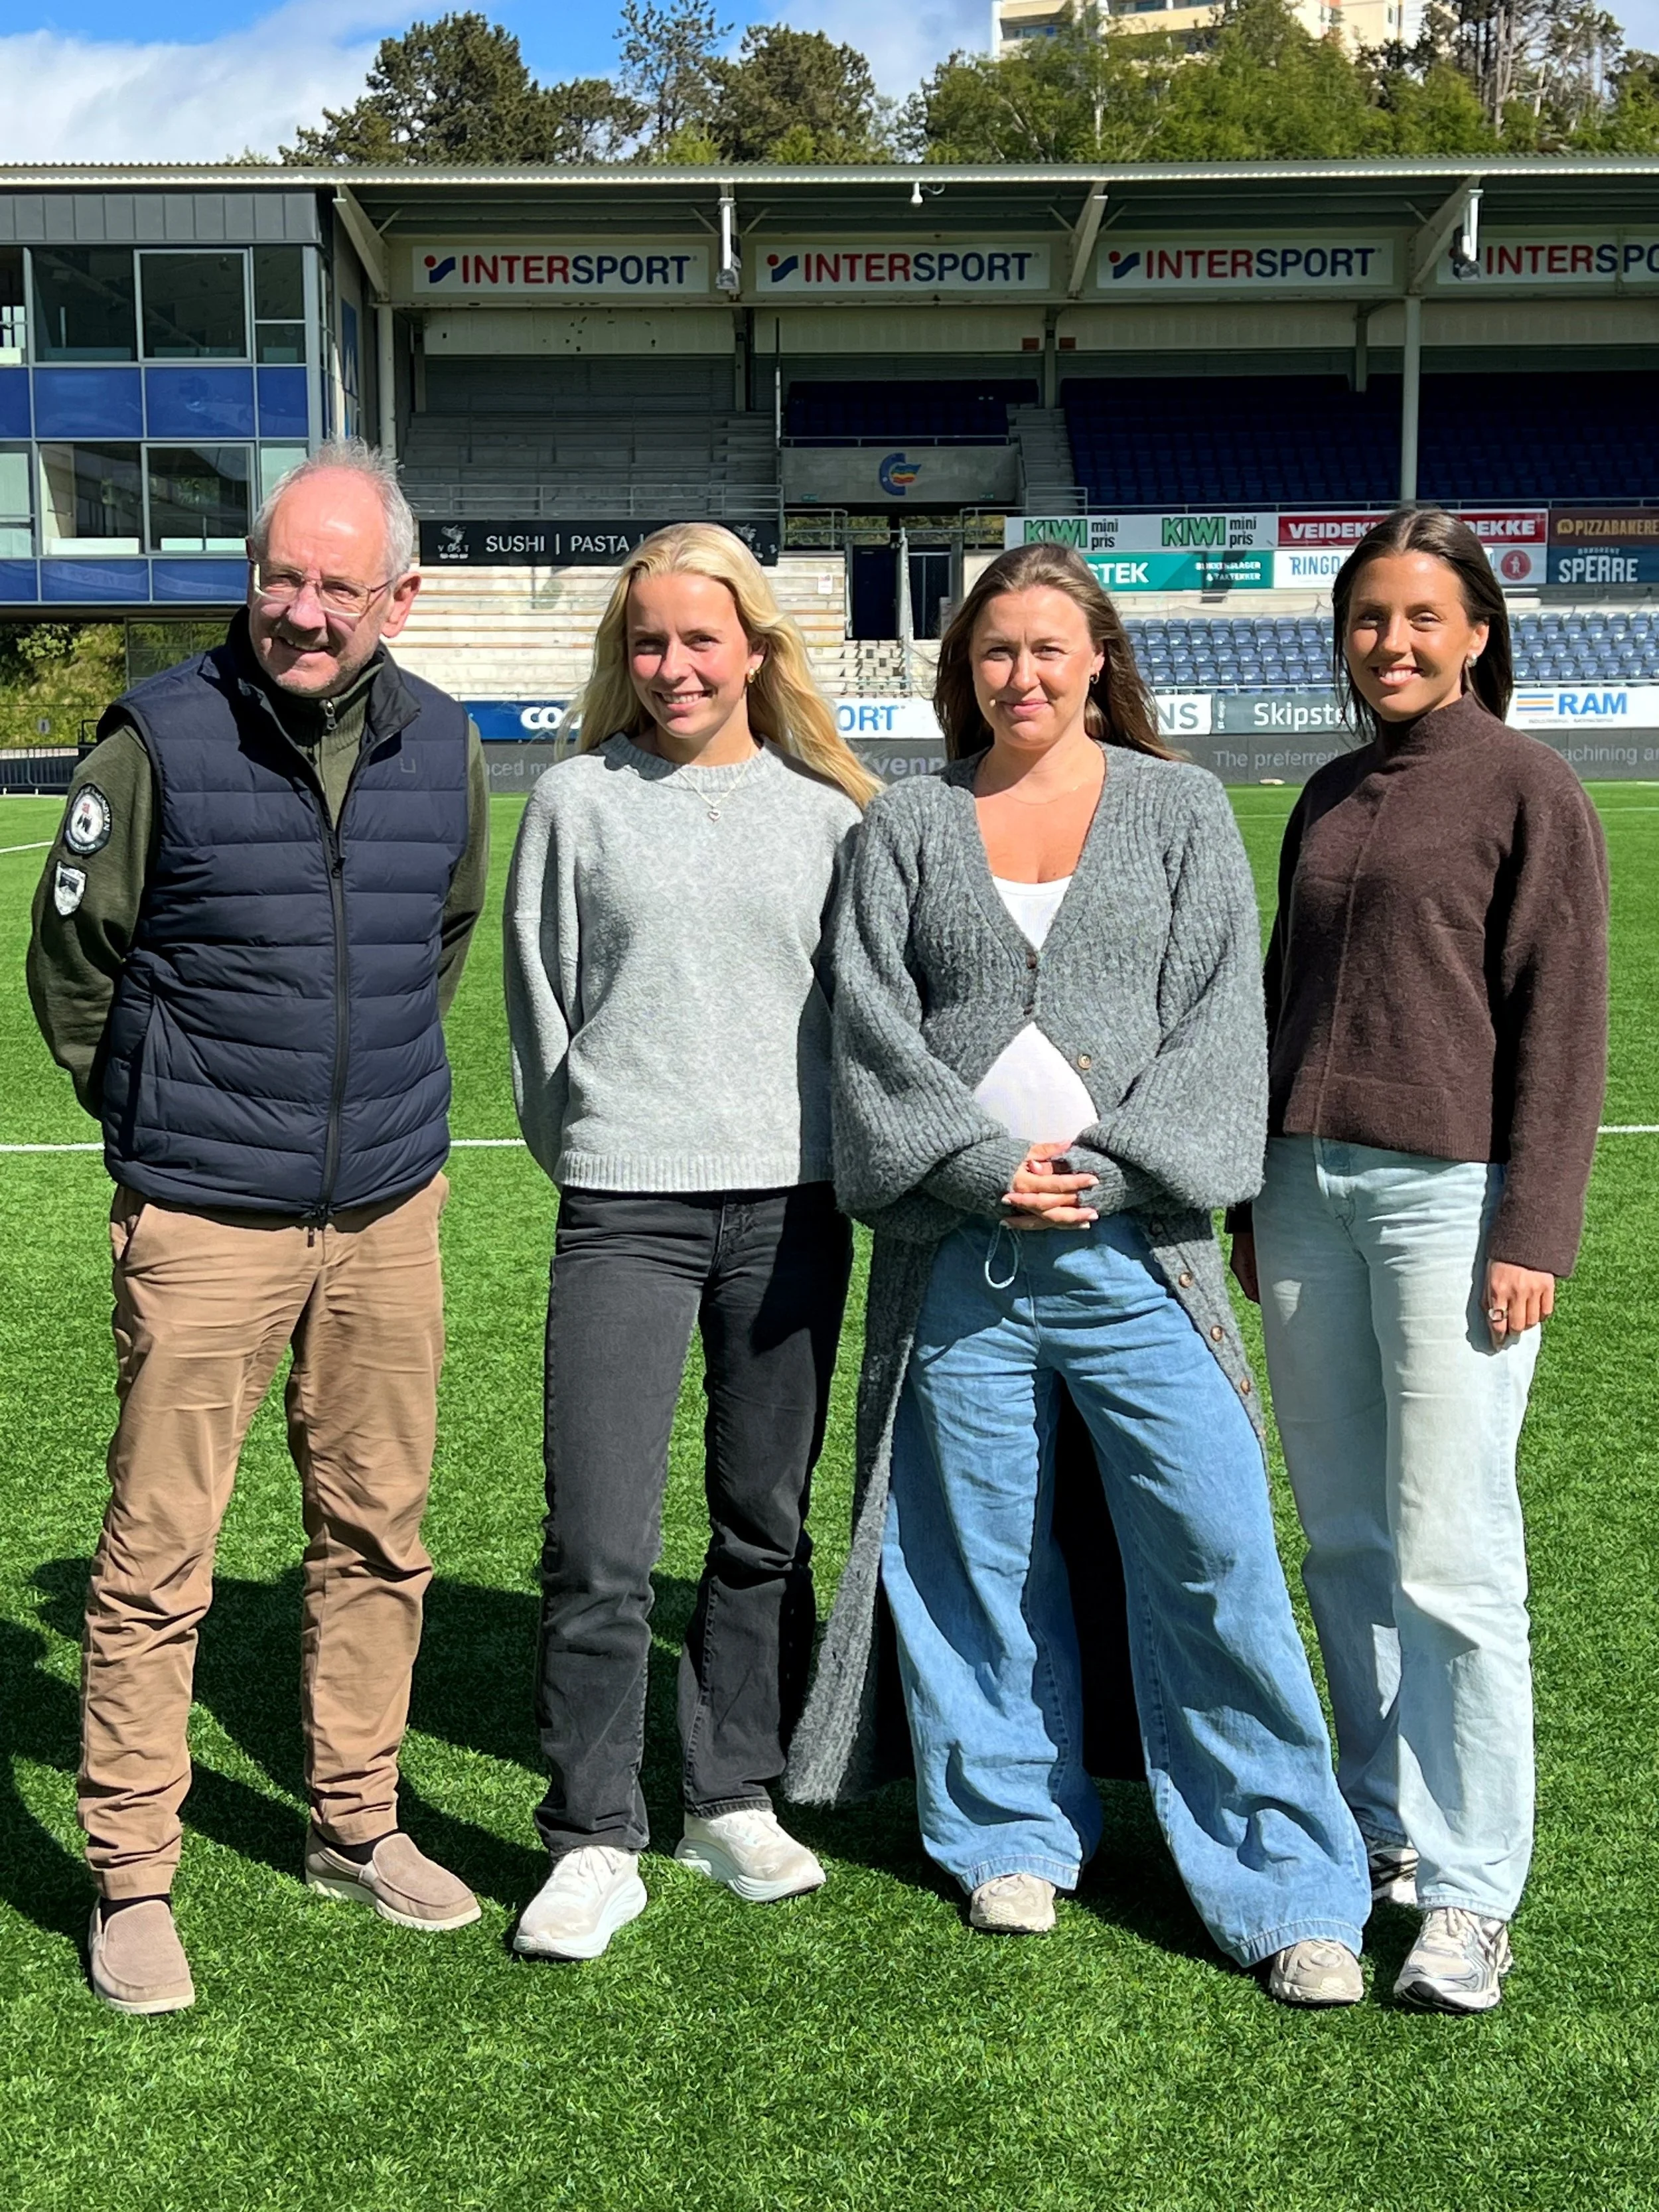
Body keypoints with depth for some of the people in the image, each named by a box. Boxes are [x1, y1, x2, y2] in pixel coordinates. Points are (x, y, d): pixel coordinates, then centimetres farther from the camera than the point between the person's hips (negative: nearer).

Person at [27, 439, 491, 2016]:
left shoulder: (445, 748, 3)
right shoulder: (160, 738, -10)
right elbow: (69, 961, 1)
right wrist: (163, 1118, 9)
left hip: (389, 1217, 4)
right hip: (205, 1222, -4)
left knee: (376, 1535, 13)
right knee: (156, 1560, 1)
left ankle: (356, 1827, 30)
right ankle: (130, 1881, 16)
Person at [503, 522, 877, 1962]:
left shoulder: (827, 810, 6)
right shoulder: (578, 802, 4)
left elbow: (863, 1001, 13)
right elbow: (539, 1001, 9)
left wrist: (835, 1152, 12)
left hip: (792, 1204, 2)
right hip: (625, 1208, -2)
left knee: (766, 1523, 11)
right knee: (600, 1548, -6)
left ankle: (736, 1801, 27)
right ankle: (596, 1843, 9)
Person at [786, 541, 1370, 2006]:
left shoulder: (1182, 809, 9)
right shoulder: (908, 826, 11)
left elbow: (1218, 1014, 1)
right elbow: (874, 1022, 2)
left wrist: (1105, 1167, -11)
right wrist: (984, 1162, -11)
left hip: (1135, 1241, -1)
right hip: (960, 1243, 2)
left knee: (1215, 1555, -5)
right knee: (982, 1552, 8)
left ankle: (1289, 1885, 7)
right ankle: (1015, 1832, 26)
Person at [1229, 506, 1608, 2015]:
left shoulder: (1527, 788, -1)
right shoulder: (1328, 799, 16)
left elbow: (1561, 1025, -5)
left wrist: (1533, 1230, -11)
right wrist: (1253, 1199, 17)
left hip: (1449, 1193, -6)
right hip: (1310, 1187, 6)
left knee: (1449, 1555, -6)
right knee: (1345, 1541, 9)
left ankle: (1469, 1889, 4)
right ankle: (1386, 1824, 22)